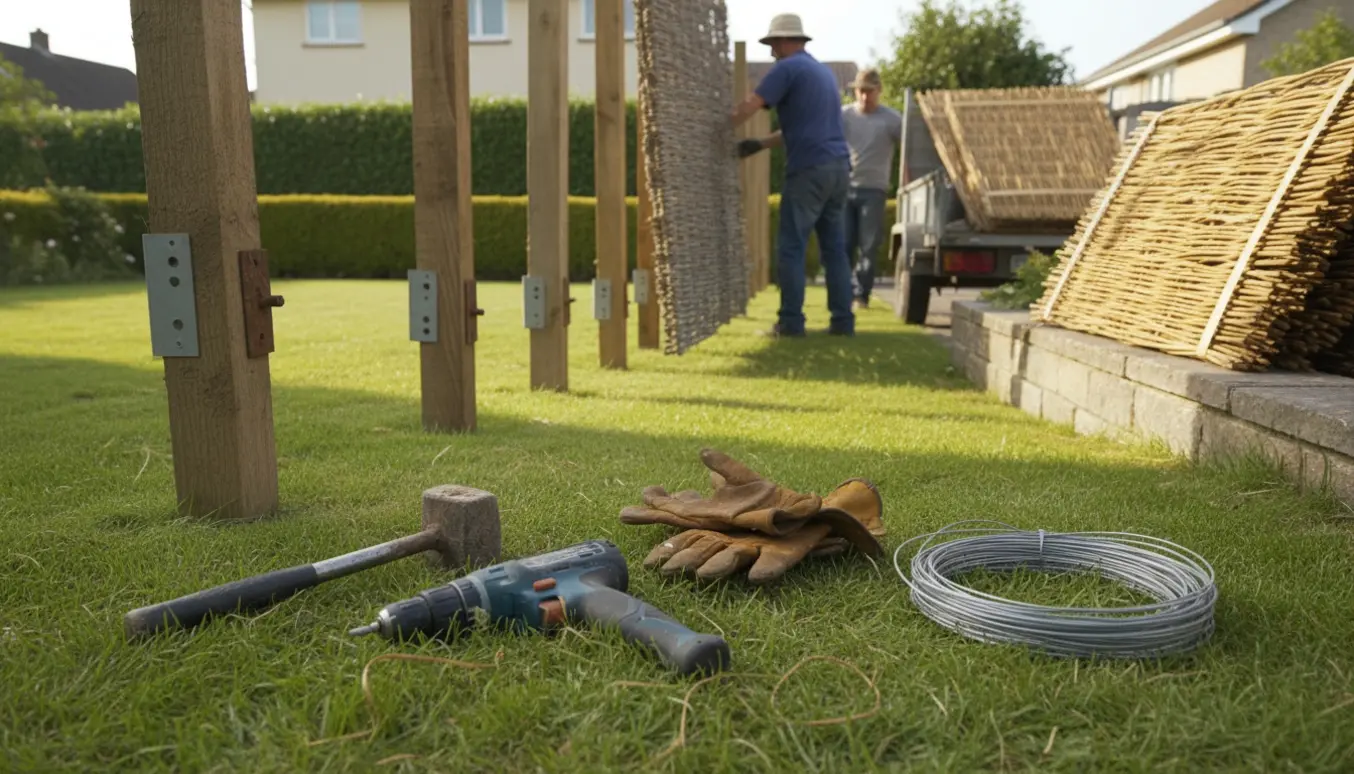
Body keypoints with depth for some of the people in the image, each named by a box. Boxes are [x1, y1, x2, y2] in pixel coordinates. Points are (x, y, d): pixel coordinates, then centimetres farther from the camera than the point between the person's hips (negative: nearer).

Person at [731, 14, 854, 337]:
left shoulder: (787, 68, -3)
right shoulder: (824, 71, 24)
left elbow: (749, 107, -10)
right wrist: (760, 144, 22)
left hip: (809, 169, -8)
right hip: (839, 167, 8)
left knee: (791, 247, -3)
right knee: (835, 248, 8)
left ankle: (791, 322, -4)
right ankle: (843, 320, 7)